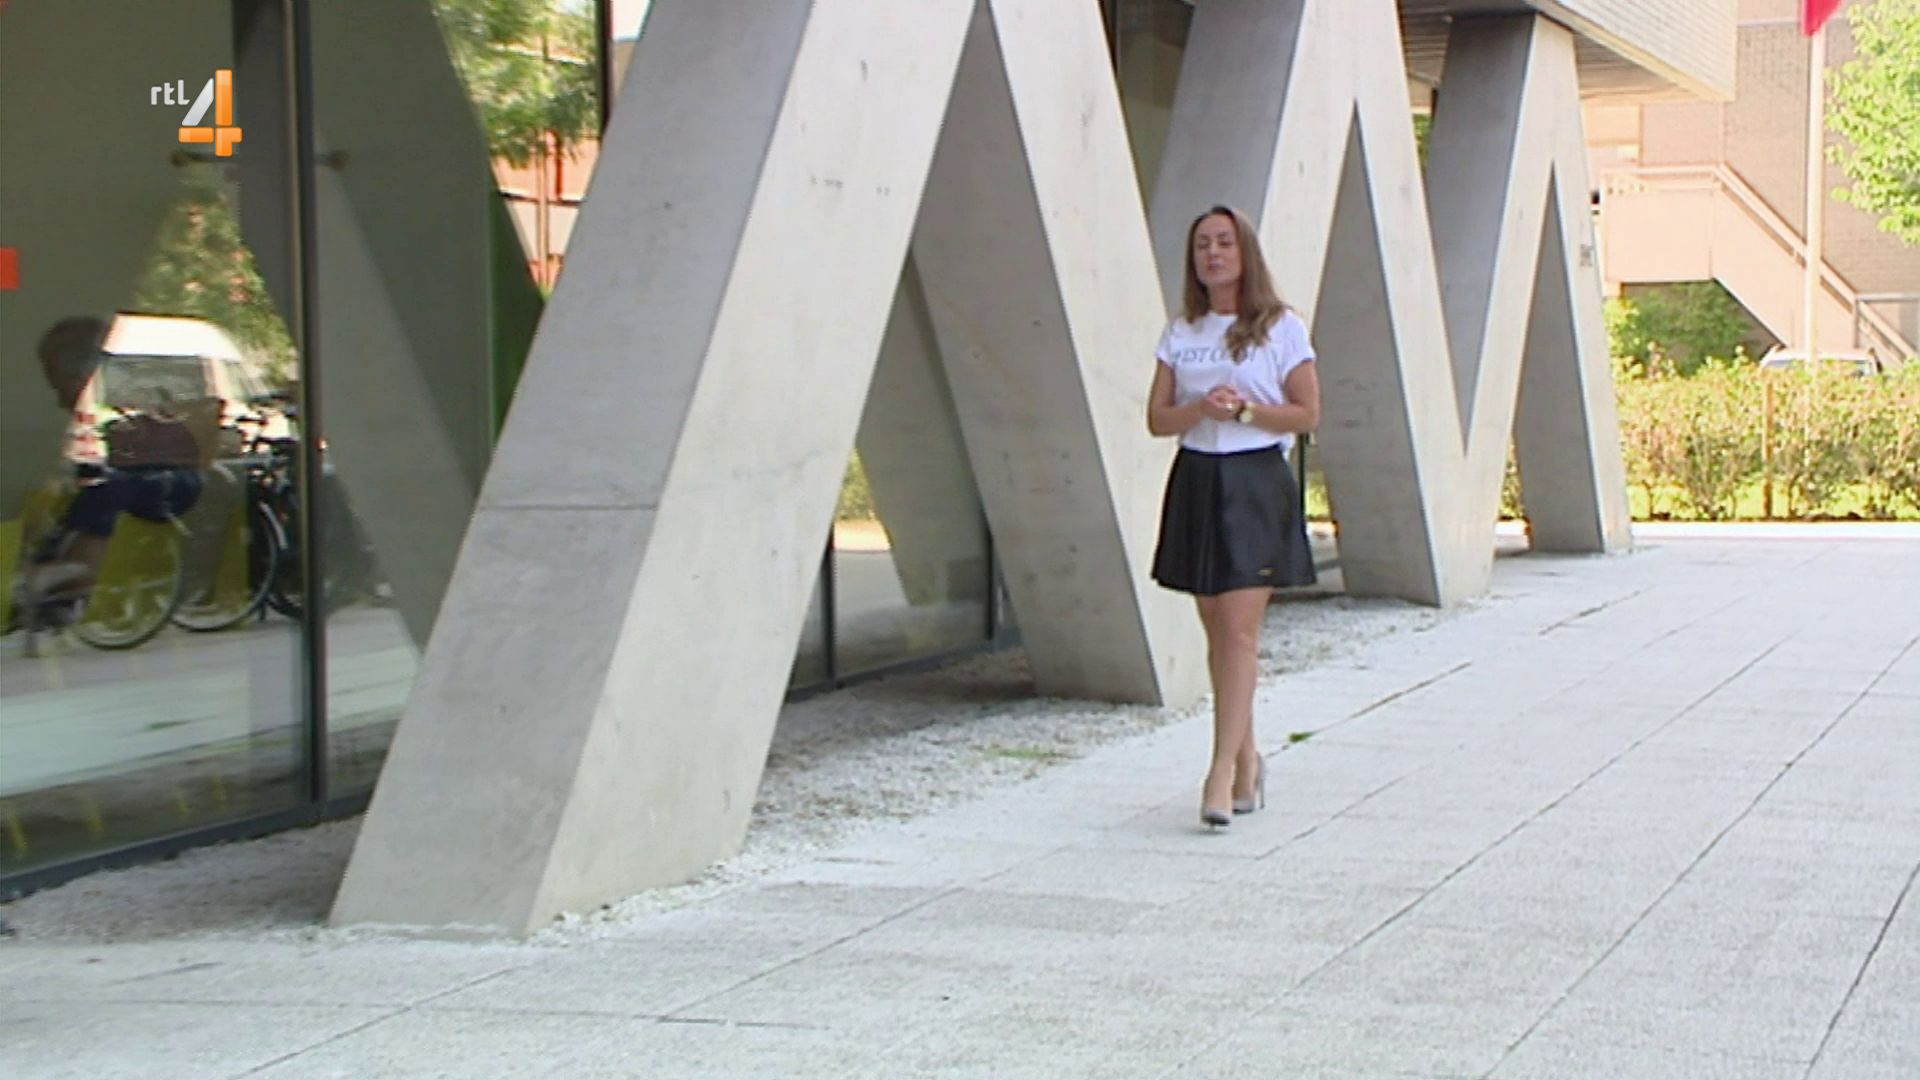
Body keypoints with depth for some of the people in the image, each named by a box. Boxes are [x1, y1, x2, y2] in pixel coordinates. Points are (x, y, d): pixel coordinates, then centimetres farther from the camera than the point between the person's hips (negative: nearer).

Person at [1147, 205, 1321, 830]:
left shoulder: (1282, 328, 0)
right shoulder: (1180, 332, 10)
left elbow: (1307, 413, -3)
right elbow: (1157, 419, 6)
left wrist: (1245, 409, -16)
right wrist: (1201, 408, -13)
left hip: (1257, 481, -5)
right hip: (1196, 480, 5)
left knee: (1239, 630, -11)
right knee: (1217, 630, 8)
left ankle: (1223, 772, -14)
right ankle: (1247, 758, 21)